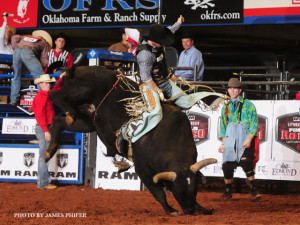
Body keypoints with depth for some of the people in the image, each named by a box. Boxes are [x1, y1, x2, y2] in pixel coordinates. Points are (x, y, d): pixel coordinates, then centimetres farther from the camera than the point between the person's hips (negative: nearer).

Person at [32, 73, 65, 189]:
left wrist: (60, 78, 28)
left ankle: (42, 181, 19)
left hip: (46, 128, 10)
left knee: (44, 156, 13)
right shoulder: (40, 97, -15)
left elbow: (55, 90, 37)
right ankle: (43, 183, -8)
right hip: (43, 128, -10)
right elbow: (40, 115, -22)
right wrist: (46, 131, -26)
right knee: (44, 155, -9)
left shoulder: (47, 95, 14)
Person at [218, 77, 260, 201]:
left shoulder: (248, 105, 6)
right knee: (227, 165, -3)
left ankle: (254, 191, -15)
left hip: (245, 137, -4)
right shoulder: (226, 107, 20)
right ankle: (228, 191, 15)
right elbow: (223, 126, 25)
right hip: (230, 138, 4)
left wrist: (249, 140, -12)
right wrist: (223, 143, 16)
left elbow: (254, 124, 0)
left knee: (245, 162, -21)